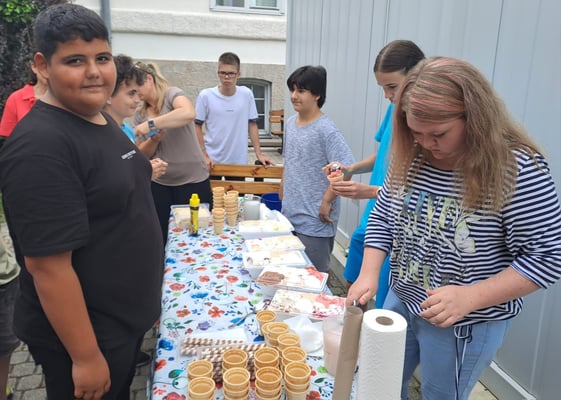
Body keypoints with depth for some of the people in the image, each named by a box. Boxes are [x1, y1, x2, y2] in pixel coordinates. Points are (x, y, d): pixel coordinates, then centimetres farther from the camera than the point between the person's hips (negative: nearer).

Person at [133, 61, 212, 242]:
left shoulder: (172, 94, -8)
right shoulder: (139, 115, 8)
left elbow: (188, 113, -32)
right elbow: (143, 154, 8)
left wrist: (151, 124, -31)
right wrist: (153, 140, -13)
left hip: (192, 180, -5)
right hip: (158, 183, 5)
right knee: (160, 236, 8)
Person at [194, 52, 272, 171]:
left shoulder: (246, 95, -3)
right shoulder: (205, 95, -8)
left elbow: (252, 125, 5)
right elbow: (197, 127, -1)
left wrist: (259, 154, 1)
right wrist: (204, 155, -8)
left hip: (238, 161, 1)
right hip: (212, 160, -1)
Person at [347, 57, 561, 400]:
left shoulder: (520, 170, -23)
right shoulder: (410, 158, -5)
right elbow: (382, 219, 4)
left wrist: (469, 298, -29)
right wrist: (369, 275, -10)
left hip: (467, 324, -5)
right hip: (402, 300, 6)